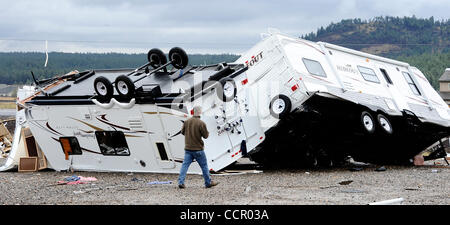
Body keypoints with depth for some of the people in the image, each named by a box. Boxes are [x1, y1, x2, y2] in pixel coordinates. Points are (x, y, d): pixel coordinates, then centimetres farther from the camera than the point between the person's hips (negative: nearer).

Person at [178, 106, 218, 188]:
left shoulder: (187, 121, -1)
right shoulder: (201, 123, -17)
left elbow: (182, 132, 11)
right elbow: (206, 136, -9)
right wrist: (207, 132, 10)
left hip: (188, 148, 4)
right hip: (198, 149, -4)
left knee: (185, 165, 5)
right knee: (204, 165, 9)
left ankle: (181, 182, -4)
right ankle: (208, 182, 19)